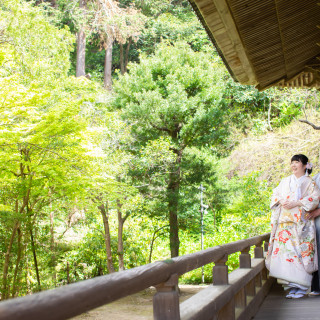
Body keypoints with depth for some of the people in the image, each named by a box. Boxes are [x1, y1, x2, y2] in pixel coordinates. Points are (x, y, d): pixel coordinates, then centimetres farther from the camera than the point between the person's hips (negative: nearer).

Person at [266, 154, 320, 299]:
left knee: (301, 251, -9)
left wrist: (296, 203, -15)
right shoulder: (285, 181, 20)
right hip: (285, 222, 4)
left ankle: (301, 287, -4)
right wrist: (281, 201, -5)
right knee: (285, 250, -5)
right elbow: (276, 194, 17)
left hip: (301, 222, -4)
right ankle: (292, 287, 0)